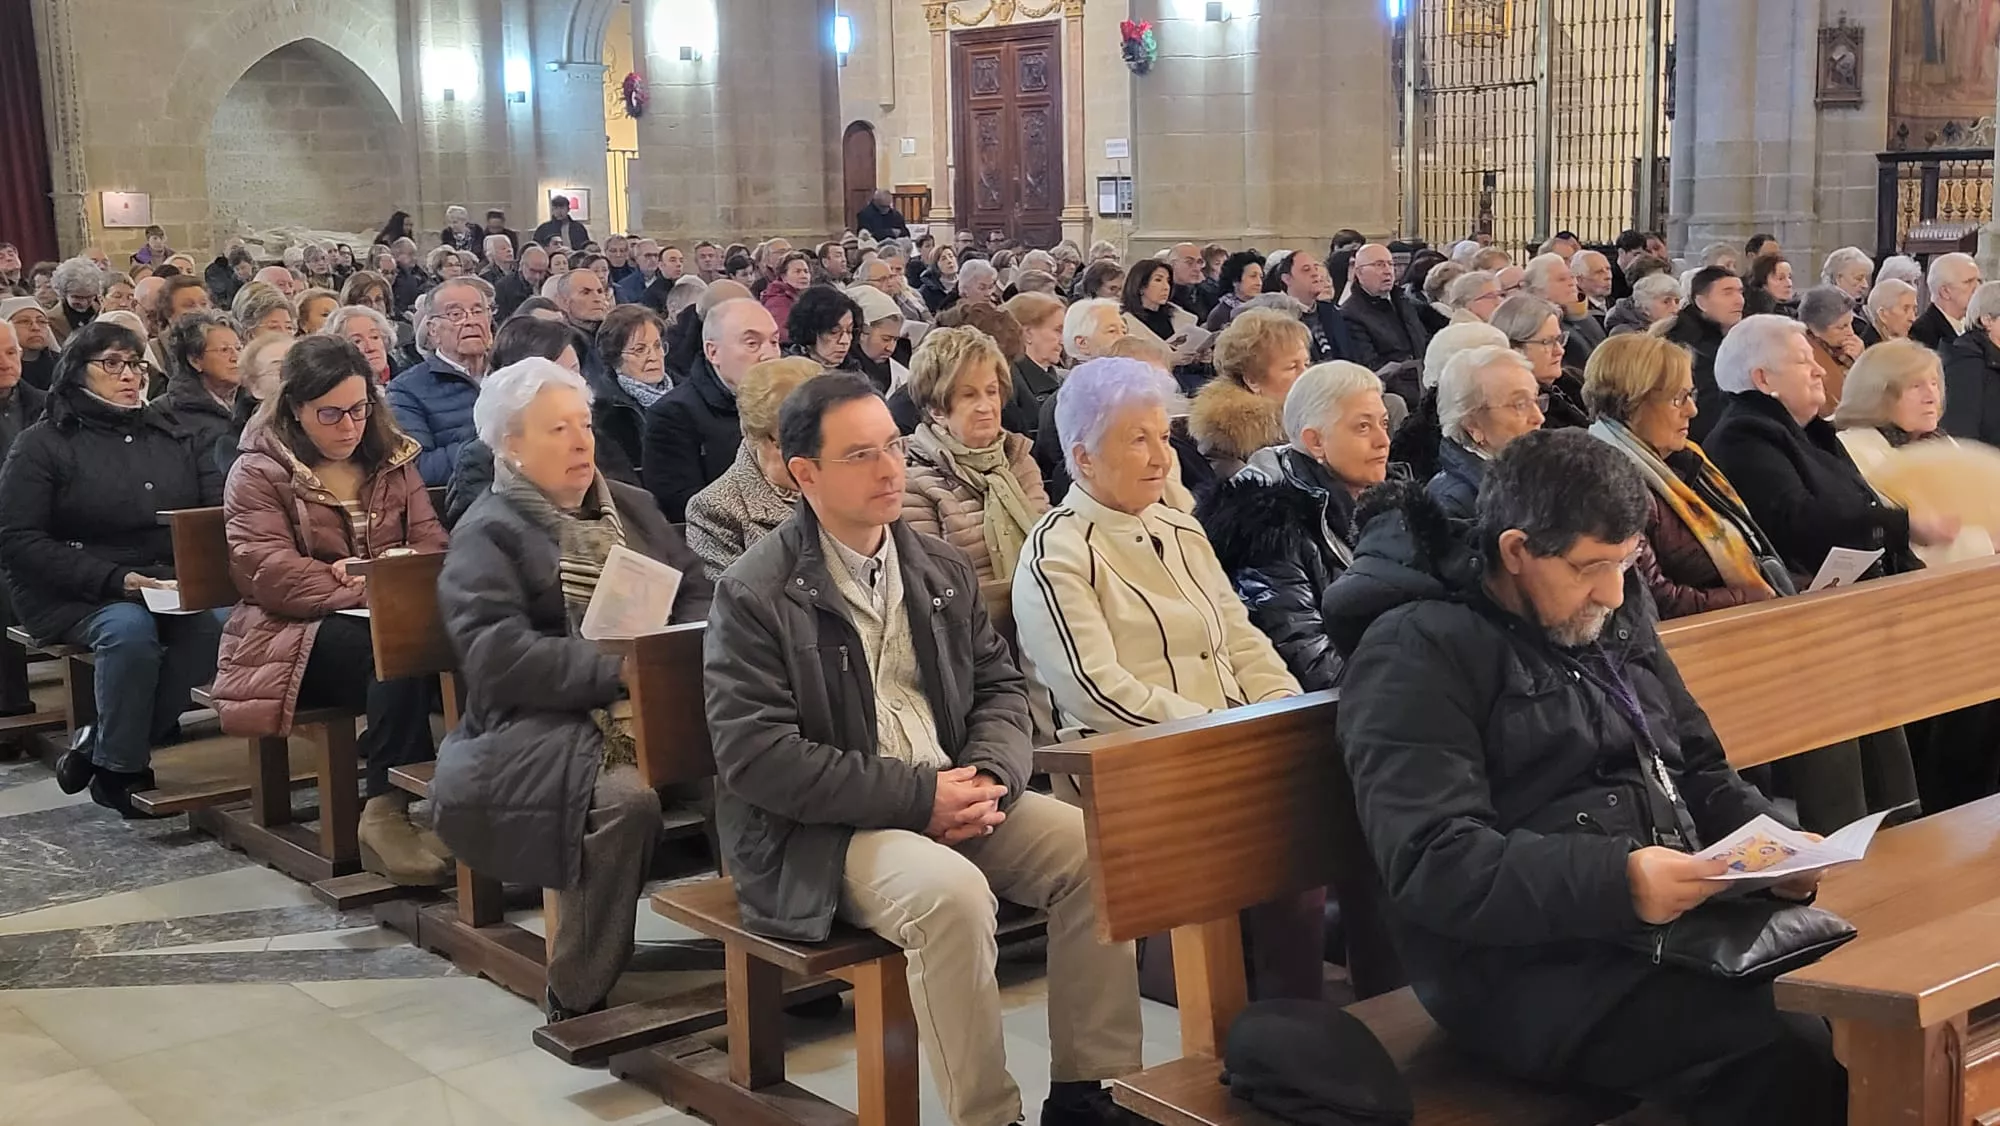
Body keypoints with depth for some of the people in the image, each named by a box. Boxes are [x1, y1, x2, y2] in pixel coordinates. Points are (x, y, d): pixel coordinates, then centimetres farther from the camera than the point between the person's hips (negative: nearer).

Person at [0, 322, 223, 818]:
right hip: (75, 597, -4)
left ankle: (102, 745, -12)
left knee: (216, 623, -28)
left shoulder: (171, 436, 16)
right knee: (129, 627, -36)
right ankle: (118, 771, -15)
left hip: (172, 586, 4)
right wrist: (114, 579, -18)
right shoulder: (42, 444, 1)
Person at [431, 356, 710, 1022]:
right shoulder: (487, 535, 4)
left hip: (654, 709, 5)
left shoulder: (631, 508, 23)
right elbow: (498, 656, -11)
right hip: (542, 725, -5)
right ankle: (576, 1001, -19)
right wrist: (618, 672, -17)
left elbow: (697, 594, 17)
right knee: (624, 796, -35)